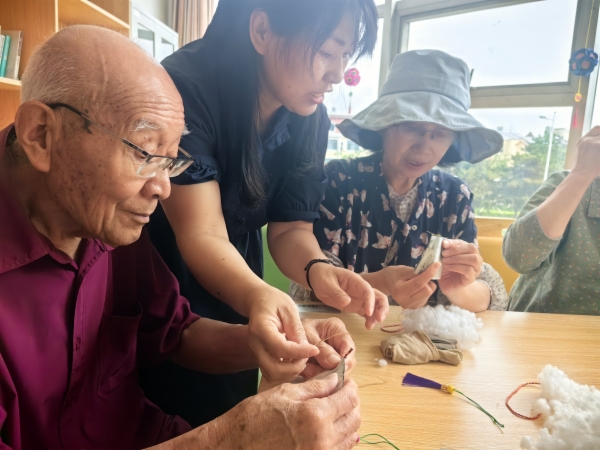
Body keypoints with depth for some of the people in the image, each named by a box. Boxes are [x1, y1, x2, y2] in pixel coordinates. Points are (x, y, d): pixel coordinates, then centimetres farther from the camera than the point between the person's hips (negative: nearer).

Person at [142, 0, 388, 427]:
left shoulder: (310, 119, -11)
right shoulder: (185, 89, -28)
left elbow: (290, 228, -12)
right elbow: (202, 235, -33)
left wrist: (317, 269, -33)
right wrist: (256, 297, -52)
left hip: (232, 290, 5)